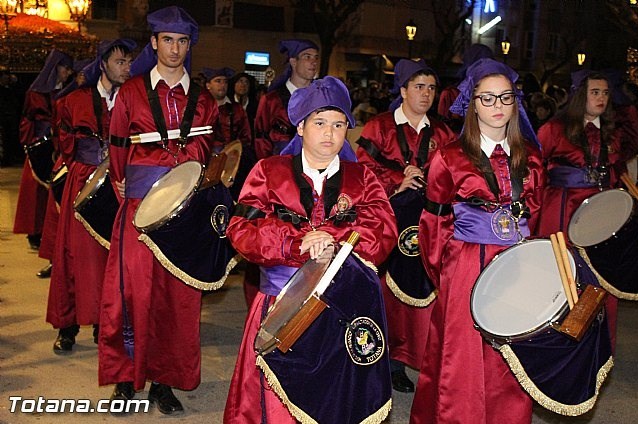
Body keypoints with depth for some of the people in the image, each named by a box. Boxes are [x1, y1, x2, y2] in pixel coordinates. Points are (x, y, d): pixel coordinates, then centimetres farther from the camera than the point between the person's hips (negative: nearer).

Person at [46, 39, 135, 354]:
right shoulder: (76, 100, 6)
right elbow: (67, 144, 13)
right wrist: (86, 171, 4)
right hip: (84, 185, 0)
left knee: (113, 255, 1)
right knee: (77, 254, 0)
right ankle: (68, 326, 10)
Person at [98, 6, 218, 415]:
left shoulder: (203, 100, 11)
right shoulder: (131, 92, 6)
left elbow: (212, 154, 13)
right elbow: (118, 150, 9)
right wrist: (123, 187, 3)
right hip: (141, 204, -1)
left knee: (179, 294, 2)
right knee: (133, 288, -3)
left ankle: (164, 381, 14)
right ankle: (126, 379, 12)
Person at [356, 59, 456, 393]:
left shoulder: (442, 134, 15)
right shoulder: (379, 127, 6)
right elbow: (364, 168, -3)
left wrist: (422, 177, -9)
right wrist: (398, 181, -13)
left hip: (427, 224, 3)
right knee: (385, 289, -2)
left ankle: (401, 359, 8)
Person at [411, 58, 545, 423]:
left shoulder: (530, 156, 8)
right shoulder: (451, 157, -4)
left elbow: (534, 212, 15)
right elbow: (435, 222, 0)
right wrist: (442, 270, -1)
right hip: (466, 267, -3)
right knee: (462, 359, 4)